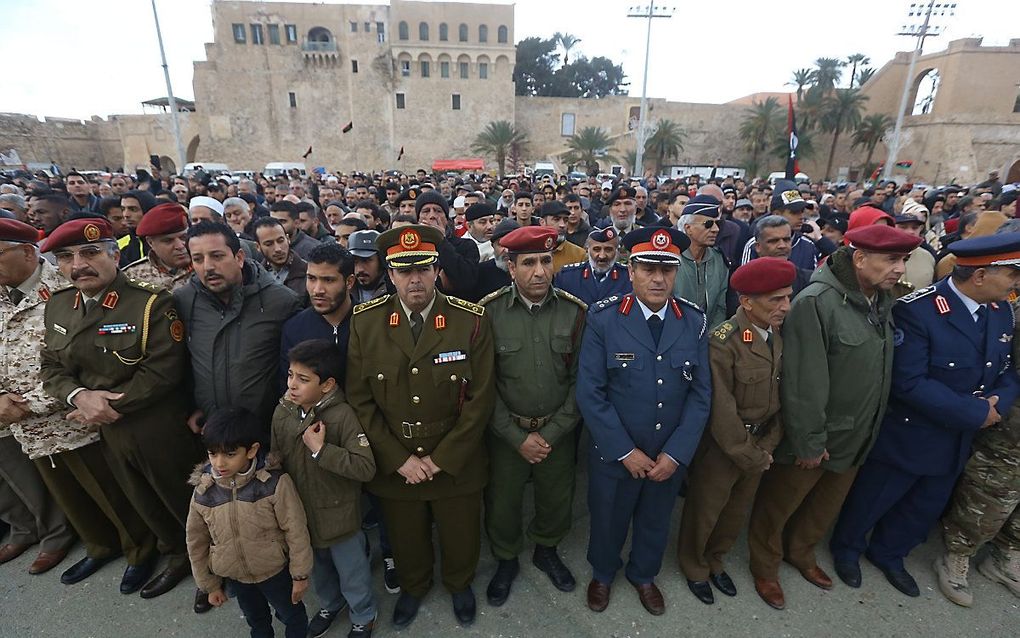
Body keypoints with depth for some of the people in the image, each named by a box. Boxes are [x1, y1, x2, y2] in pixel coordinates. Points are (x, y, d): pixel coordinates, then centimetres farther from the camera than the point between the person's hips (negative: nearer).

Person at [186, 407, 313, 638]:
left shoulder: (275, 483, -29)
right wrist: (210, 584, 7)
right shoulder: (202, 492, -17)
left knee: (292, 615, 23)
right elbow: (196, 542, -1)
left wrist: (300, 574, -11)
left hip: (275, 571, -3)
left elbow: (296, 532, -20)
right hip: (234, 577, 3)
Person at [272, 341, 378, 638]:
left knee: (352, 573, 19)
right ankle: (330, 604, 60)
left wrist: (321, 450, -34)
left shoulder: (342, 416, -27)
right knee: (318, 568, 30)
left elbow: (366, 467, -32)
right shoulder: (282, 412, -9)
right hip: (300, 513, 5)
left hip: (338, 515, -5)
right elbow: (276, 460, 4)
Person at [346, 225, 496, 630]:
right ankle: (413, 587, 59)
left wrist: (442, 458, -14)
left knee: (460, 536, 22)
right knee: (405, 539, 25)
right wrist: (398, 458, -11)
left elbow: (480, 398, -13)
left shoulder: (471, 320, -15)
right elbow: (359, 399, -7)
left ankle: (460, 584, 56)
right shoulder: (364, 322, -10)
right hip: (393, 463, 1)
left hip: (456, 462, -1)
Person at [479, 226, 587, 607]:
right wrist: (518, 437, -10)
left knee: (556, 501, 20)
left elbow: (580, 379, -4)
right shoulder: (489, 311, -14)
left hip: (559, 432, 2)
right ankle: (506, 559, 48)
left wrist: (552, 433, -8)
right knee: (502, 504, 17)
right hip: (505, 433, -1)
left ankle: (546, 550, 52)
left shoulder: (575, 311, -8)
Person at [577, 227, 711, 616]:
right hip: (614, 454, -2)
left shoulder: (694, 322, -6)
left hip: (671, 456, 3)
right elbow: (590, 393, -16)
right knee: (607, 521, 21)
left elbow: (701, 393, -5)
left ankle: (644, 575, 55)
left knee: (655, 522, 25)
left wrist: (675, 453, -11)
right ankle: (602, 574, 52)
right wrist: (625, 451, -15)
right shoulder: (603, 319, -16)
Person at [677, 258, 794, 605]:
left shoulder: (780, 334, -3)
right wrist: (749, 456, -13)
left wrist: (768, 445, -4)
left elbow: (781, 393, 2)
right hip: (723, 447, -6)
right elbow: (722, 409, -22)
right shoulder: (723, 341, -25)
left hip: (760, 443, 7)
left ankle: (715, 560, 50)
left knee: (737, 511, 24)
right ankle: (694, 567, 42)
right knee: (704, 511, 16)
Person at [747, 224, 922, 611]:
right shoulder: (816, 302, -25)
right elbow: (803, 383, -24)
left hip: (857, 437, 7)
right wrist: (808, 442, -20)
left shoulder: (883, 300, 0)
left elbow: (882, 370, 10)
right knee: (779, 506, 14)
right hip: (813, 441, -7)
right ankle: (764, 567, 37)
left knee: (826, 507, 26)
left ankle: (800, 553, 50)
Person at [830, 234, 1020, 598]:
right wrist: (977, 413, -22)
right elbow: (909, 383, -29)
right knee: (870, 500, 15)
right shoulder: (917, 310, -26)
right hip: (906, 437, -7)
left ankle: (888, 554, 49)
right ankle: (846, 547, 41)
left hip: (957, 442, 8)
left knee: (925, 509, 25)